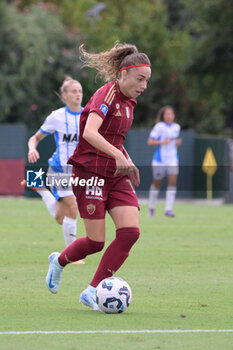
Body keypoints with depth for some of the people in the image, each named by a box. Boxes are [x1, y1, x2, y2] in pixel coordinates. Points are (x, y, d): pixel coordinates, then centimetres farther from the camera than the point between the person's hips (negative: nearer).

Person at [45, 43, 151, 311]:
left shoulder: (129, 100, 11)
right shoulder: (107, 94, -15)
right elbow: (90, 133, -31)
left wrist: (127, 161, 14)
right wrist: (118, 155, -39)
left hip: (116, 175, 8)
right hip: (90, 173, -8)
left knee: (130, 231, -11)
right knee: (96, 241, -6)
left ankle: (92, 292, -3)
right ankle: (60, 261, 28)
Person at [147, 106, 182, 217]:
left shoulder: (177, 127, 7)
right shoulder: (159, 127, -10)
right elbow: (150, 141, -13)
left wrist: (178, 142, 1)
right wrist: (162, 142, -26)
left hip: (172, 159, 4)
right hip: (160, 160, -4)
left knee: (173, 182, -13)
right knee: (157, 184, 6)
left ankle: (168, 208, -12)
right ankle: (151, 207, 27)